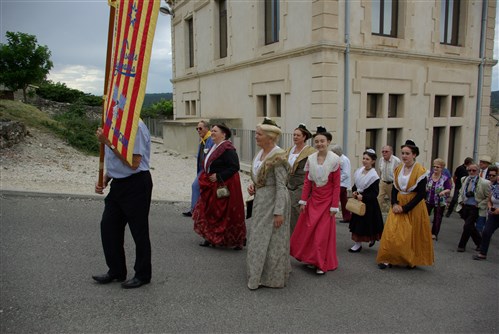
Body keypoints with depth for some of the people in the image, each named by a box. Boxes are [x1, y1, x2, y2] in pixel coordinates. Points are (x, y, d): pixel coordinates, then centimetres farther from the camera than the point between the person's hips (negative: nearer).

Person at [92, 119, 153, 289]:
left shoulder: (136, 127, -19)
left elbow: (133, 163, -23)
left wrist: (108, 143, -22)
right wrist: (104, 180, 10)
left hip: (135, 184, -9)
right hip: (118, 184, 9)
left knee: (139, 231, 4)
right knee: (108, 227, 12)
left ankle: (142, 275, 22)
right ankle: (116, 271, 29)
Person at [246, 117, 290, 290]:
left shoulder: (277, 156, -19)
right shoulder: (261, 152, 8)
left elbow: (281, 186, -21)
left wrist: (279, 212, -22)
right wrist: (253, 186, 1)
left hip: (273, 200, -9)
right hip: (261, 199, 9)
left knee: (270, 238, 2)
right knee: (259, 236, 18)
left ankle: (272, 277, 19)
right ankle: (259, 274, 34)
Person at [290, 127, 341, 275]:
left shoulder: (334, 160, -11)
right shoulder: (310, 159, 0)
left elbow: (336, 185, -10)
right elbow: (307, 182, 4)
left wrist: (334, 206, -11)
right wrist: (303, 201, 1)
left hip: (327, 200, -4)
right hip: (313, 199, 4)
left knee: (324, 232, 3)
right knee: (308, 229, 6)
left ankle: (322, 264, 18)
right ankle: (311, 259, 26)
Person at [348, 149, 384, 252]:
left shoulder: (374, 176, -15)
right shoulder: (359, 171, 2)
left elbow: (374, 193, -16)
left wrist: (363, 197, -26)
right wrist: (354, 191, -6)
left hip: (369, 203, -6)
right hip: (357, 201, 6)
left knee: (367, 223, 4)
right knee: (357, 222, 12)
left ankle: (372, 239, 27)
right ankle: (357, 243, 25)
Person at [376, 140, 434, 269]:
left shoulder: (420, 171, -13)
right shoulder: (398, 169, 4)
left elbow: (421, 194, -15)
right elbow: (394, 188, 8)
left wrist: (405, 208, -16)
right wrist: (394, 204, -8)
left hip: (413, 207, -4)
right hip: (398, 206, 4)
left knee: (412, 234, 6)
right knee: (392, 232, -2)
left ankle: (412, 261, 24)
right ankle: (388, 259, 5)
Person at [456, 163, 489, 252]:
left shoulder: (484, 183, -13)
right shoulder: (464, 179, 4)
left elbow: (488, 197, -8)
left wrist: (480, 205, -12)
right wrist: (461, 200, 5)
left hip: (475, 208, -5)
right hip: (465, 206, 5)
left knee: (467, 226, -6)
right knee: (471, 227, 16)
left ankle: (461, 246, 10)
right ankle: (480, 243, 38)